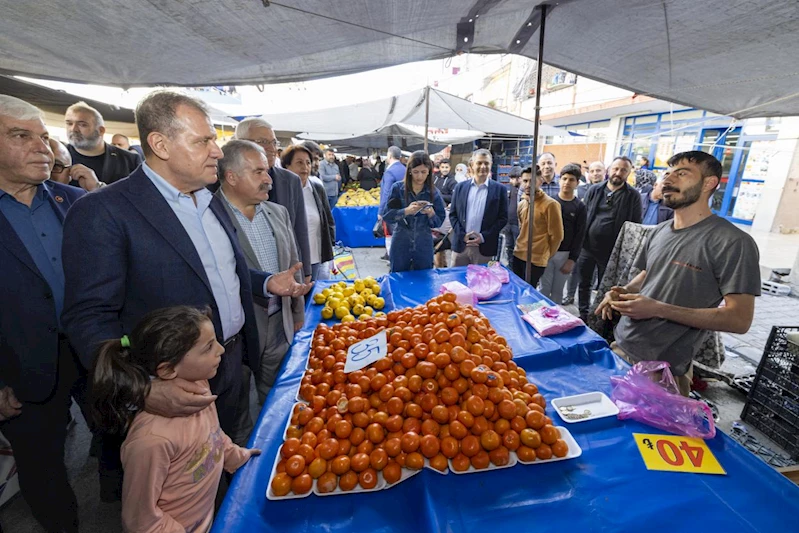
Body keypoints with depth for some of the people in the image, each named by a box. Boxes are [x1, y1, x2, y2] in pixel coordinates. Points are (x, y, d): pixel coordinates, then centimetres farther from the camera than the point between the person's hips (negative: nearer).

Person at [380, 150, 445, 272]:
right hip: (400, 245, -1)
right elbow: (386, 215, -9)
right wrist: (406, 211, -23)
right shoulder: (397, 188, -5)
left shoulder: (433, 192, -1)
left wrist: (431, 213, -19)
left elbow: (439, 221, 1)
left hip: (424, 247, 1)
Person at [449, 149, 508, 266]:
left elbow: (503, 218, 0)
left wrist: (483, 237, -11)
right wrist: (463, 235, -7)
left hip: (484, 247, -2)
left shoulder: (500, 189, 2)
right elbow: (452, 214, 6)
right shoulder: (460, 187, 7)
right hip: (460, 244, 2)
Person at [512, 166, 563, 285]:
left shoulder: (550, 204, -14)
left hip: (536, 260, -7)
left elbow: (556, 235, -10)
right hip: (518, 255, 7)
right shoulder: (521, 203, 9)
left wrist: (546, 255, 1)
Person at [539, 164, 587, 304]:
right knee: (545, 288, 3)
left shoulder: (580, 207, 2)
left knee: (558, 290, 10)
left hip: (565, 254, 0)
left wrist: (572, 259, -6)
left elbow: (579, 235, -1)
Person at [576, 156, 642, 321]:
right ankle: (583, 315, 28)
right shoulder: (594, 190, 3)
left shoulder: (633, 196, -2)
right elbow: (584, 216, 4)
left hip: (612, 251, -2)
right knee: (584, 283, 13)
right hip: (587, 247, 2)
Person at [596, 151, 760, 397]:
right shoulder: (660, 231, 7)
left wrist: (658, 309, -26)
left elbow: (739, 319, -17)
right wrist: (623, 292, -3)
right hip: (620, 347, 7)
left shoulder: (733, 242, -15)